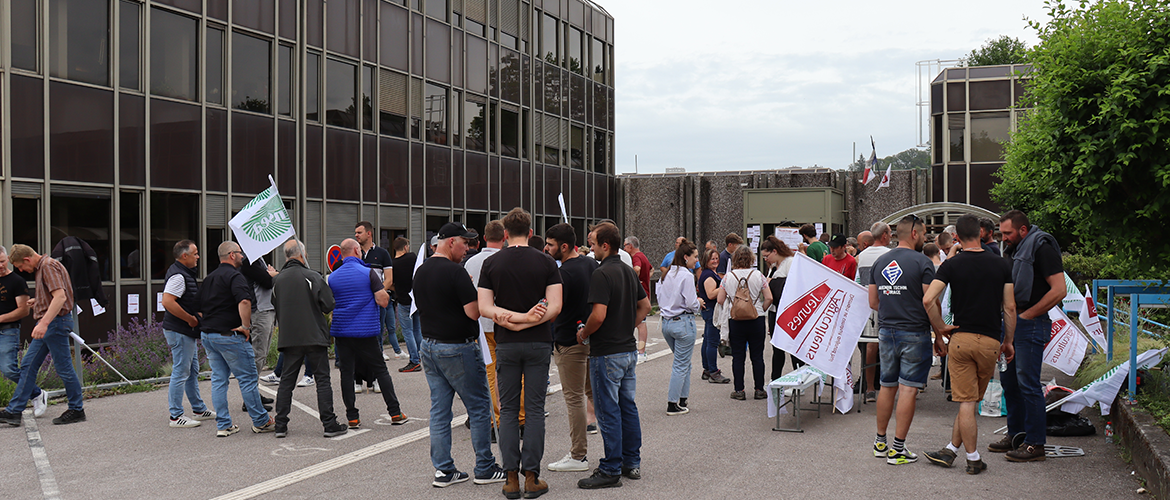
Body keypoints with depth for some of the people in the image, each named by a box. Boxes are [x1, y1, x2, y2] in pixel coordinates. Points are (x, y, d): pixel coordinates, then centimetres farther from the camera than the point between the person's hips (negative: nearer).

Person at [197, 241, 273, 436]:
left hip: (208, 335, 9)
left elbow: (200, 306, 23)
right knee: (247, 378, 0)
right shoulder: (234, 276, -12)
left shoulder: (209, 278, 17)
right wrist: (246, 326, -21)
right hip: (229, 335, -9)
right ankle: (261, 422, 8)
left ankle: (223, 425, 11)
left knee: (218, 380, 10)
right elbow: (244, 301, -29)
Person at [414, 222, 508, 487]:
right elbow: (474, 312, -21)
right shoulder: (455, 272, -18)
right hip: (458, 348, -8)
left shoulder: (421, 271, 10)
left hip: (428, 345, 8)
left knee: (439, 410, 10)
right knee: (479, 408, 4)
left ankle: (443, 470, 13)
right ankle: (485, 469, 10)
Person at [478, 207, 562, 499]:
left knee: (508, 410, 8)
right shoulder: (546, 262, -2)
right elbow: (555, 306, -10)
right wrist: (528, 320, -10)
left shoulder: (491, 263, 0)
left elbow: (484, 307, -7)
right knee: (534, 409, 4)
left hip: (505, 344, 1)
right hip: (538, 343, 0)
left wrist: (512, 319, -10)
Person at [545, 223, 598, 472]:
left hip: (570, 341, -8)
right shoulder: (591, 264, 7)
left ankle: (578, 456, 5)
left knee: (574, 398, -1)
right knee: (594, 391, 20)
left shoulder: (564, 273, -20)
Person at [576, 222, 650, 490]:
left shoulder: (602, 274, -18)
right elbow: (645, 305, 19)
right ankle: (632, 463, 22)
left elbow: (599, 315, -25)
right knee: (628, 406, 15)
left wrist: (583, 334, -9)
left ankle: (611, 471, 3)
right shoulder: (629, 272, 10)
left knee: (608, 411, -2)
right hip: (629, 349, 9)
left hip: (607, 353, -9)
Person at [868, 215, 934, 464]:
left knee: (887, 386, 15)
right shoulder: (922, 262, -11)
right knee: (908, 389, -1)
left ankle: (880, 442, 23)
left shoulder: (879, 262, 8)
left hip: (886, 331, 6)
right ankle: (898, 448, 1)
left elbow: (873, 302, 12)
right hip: (914, 333, -6)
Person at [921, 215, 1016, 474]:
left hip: (961, 338, -1)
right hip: (990, 341, 2)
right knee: (971, 400, 13)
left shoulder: (951, 265, -3)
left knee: (966, 402, 3)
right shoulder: (1001, 265, 2)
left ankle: (973, 459, 8)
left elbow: (928, 300, -13)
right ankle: (950, 450, 18)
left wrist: (940, 330, -1)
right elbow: (1010, 308, 3)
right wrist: (1008, 341, 14)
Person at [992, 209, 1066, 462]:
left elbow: (1059, 290, -18)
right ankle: (1015, 434, 25)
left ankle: (1035, 444, 1)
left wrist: (1027, 315, -15)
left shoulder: (1042, 248, -11)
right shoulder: (1014, 250, 15)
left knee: (1028, 383, -6)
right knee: (1009, 380, 14)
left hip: (1031, 326, -9)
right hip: (1012, 323, 9)